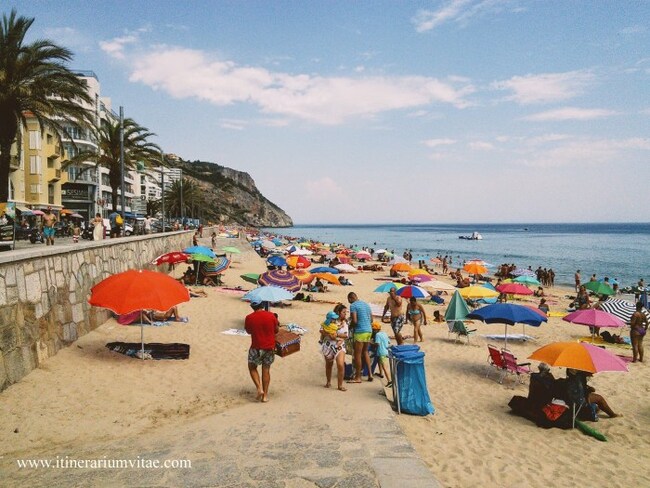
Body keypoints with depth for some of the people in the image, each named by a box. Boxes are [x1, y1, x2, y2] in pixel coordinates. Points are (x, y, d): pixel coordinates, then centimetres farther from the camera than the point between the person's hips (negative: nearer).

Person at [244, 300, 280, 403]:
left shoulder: (249, 318, -10)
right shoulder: (271, 316, -7)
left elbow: (248, 331, 6)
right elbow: (277, 330, 5)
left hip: (256, 348, -2)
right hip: (270, 348, 2)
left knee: (252, 367, 18)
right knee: (266, 370, 11)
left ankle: (259, 388, 4)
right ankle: (265, 395, 14)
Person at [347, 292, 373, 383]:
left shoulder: (353, 306, -9)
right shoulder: (366, 304, 15)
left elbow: (354, 321, -17)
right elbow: (371, 319, 18)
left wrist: (350, 326, 2)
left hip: (360, 331, -8)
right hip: (369, 331, 8)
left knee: (357, 354, 1)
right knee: (365, 352, 20)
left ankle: (358, 377, 7)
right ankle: (370, 374, 17)